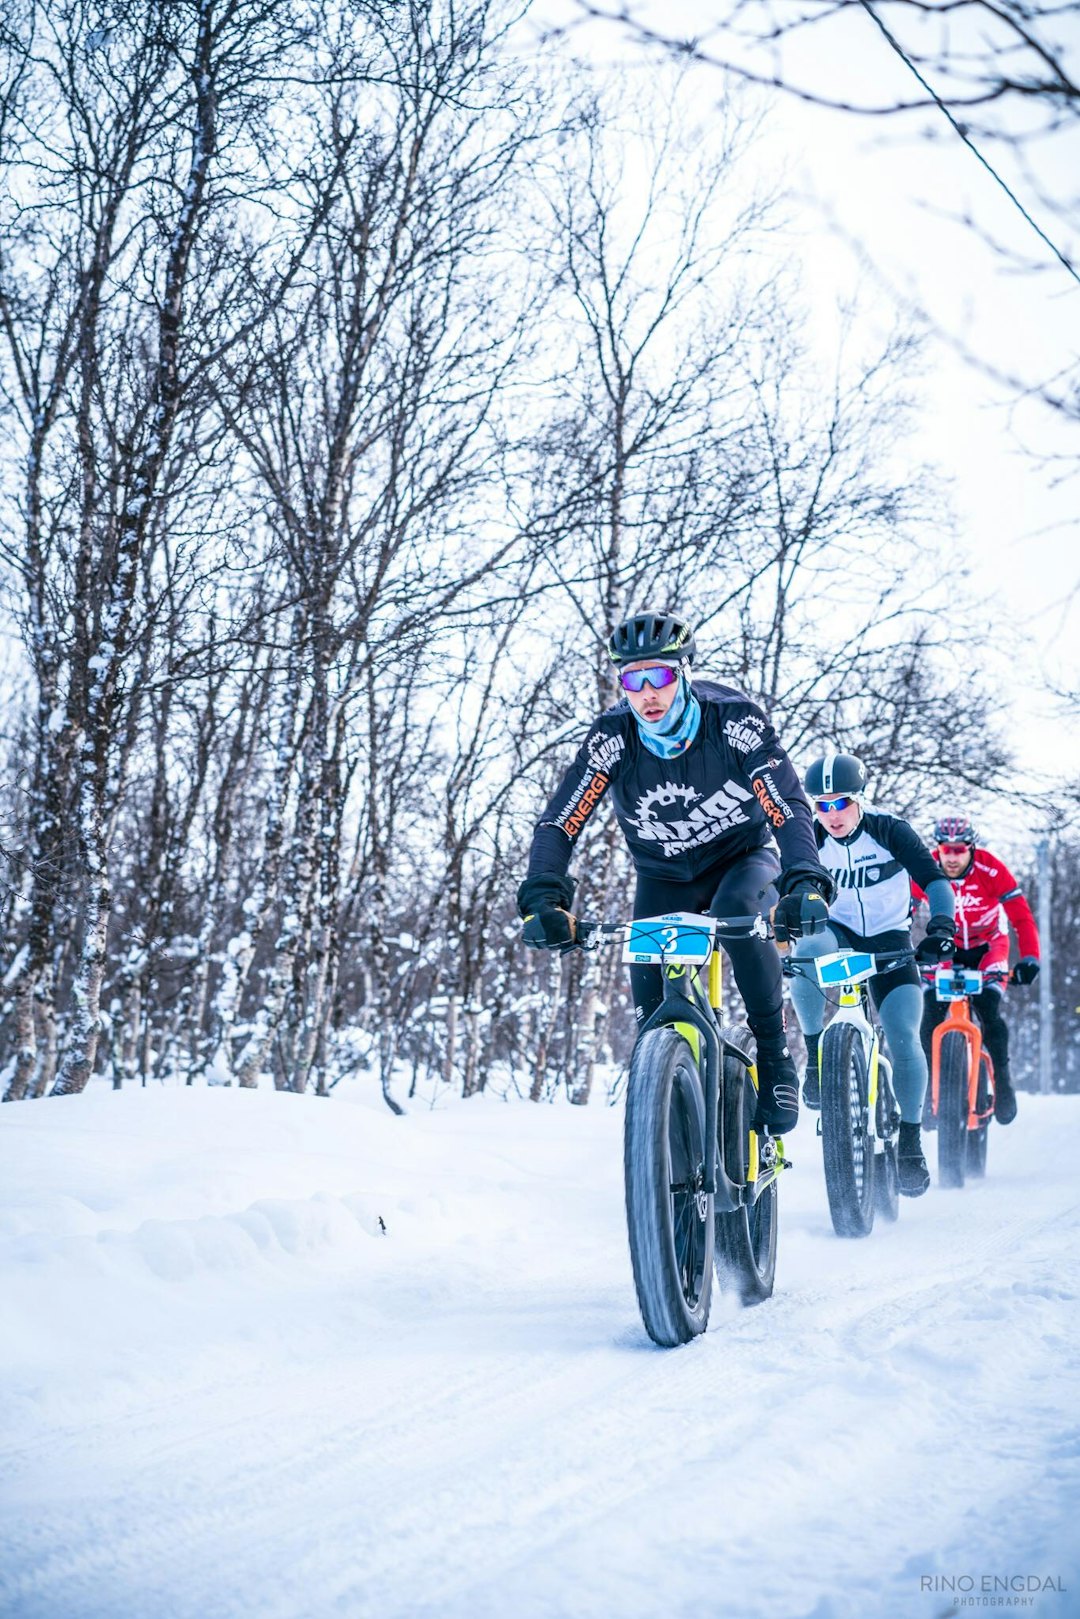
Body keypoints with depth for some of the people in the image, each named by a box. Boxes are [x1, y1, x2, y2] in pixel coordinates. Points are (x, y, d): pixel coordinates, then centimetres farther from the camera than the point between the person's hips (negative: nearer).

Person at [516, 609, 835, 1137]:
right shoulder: (612, 738, -21)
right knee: (651, 996, -15)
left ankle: (775, 1058, -21)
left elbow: (791, 808, -31)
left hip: (743, 858, -2)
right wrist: (543, 899, -42)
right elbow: (559, 823, -24)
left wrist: (805, 884, -48)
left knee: (736, 911, -35)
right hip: (663, 875, 2)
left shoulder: (734, 719, -26)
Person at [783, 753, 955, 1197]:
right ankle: (816, 1056, -23)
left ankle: (910, 1139, -4)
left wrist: (941, 925, -37)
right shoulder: (809, 841, -8)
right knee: (808, 948, -37)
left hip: (889, 942, -1)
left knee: (904, 1039, -18)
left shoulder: (891, 832, -13)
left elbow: (935, 881, -19)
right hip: (836, 935, 1)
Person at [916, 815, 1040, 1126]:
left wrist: (1029, 958, -38)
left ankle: (1002, 1082, -4)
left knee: (988, 1007, -22)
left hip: (988, 947, -2)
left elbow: (1021, 916, -27)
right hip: (946, 947, 2)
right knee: (930, 1013, -16)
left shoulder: (991, 870, -27)